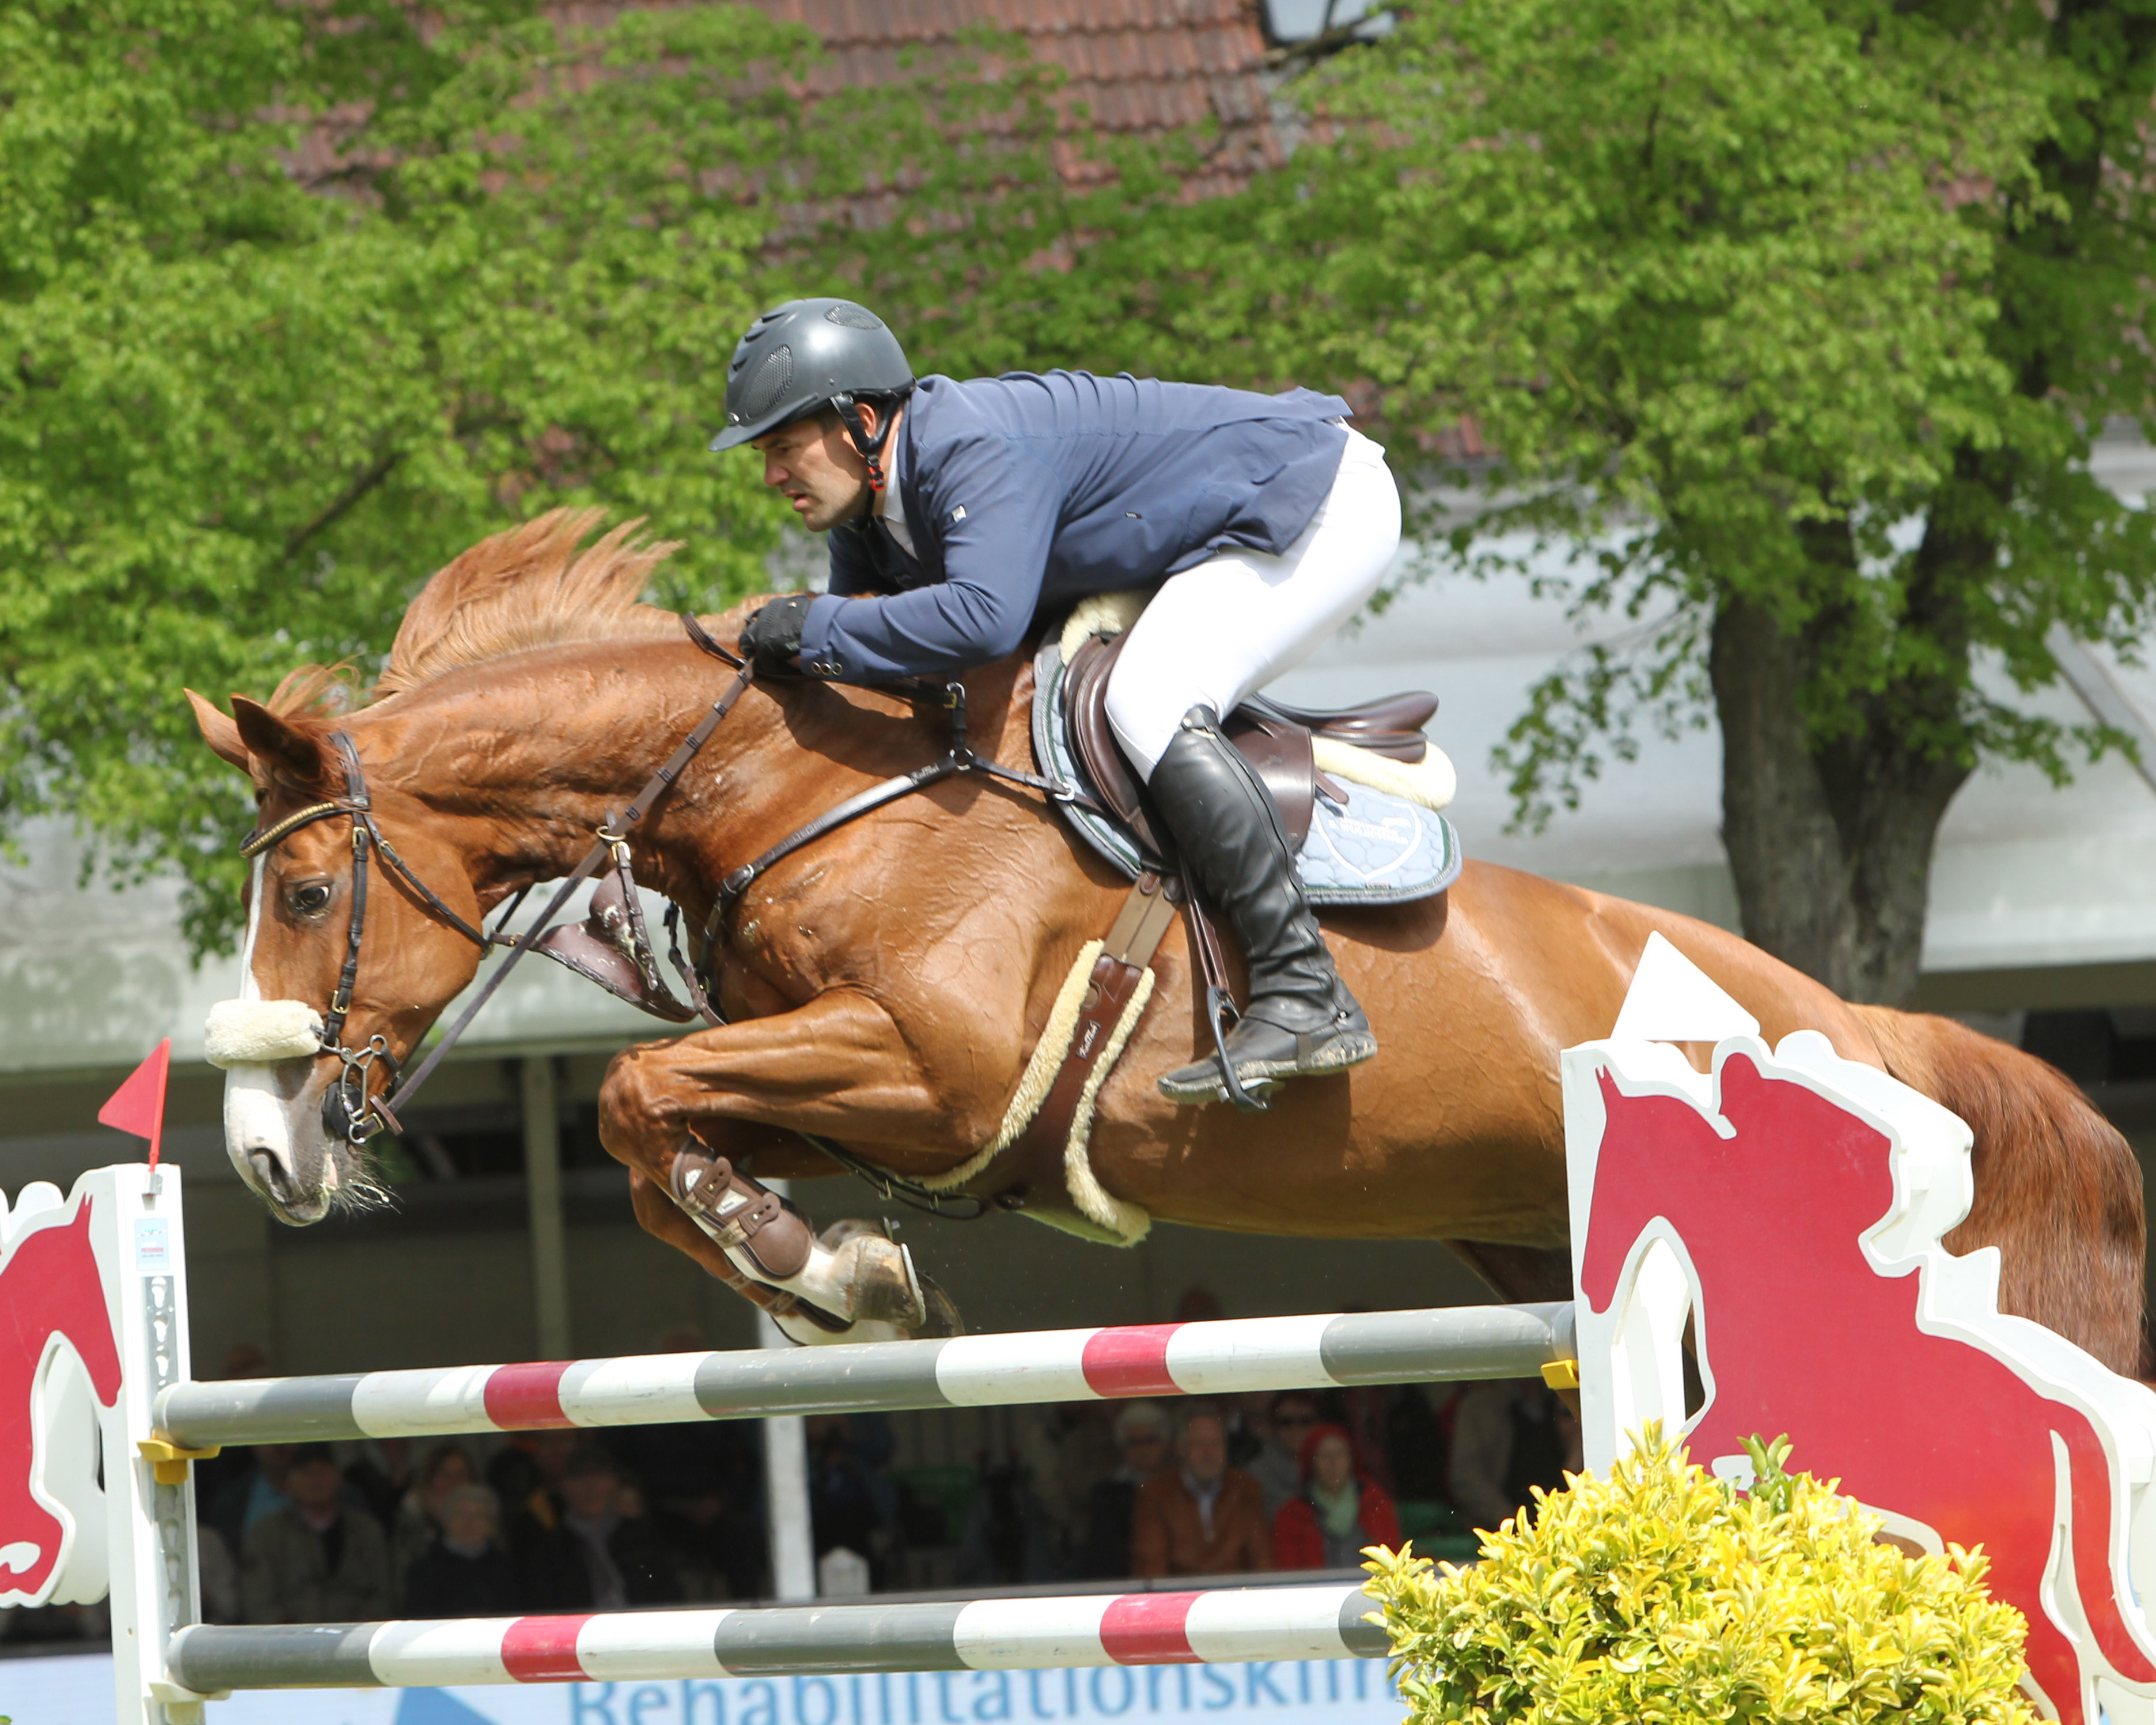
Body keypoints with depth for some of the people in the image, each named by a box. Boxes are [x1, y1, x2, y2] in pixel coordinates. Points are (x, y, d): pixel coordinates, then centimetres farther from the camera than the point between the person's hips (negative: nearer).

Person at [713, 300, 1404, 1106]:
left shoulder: (977, 449, -29)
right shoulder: (867, 507, 3)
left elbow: (986, 615, -43)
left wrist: (817, 630, -33)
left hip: (1327, 496, -11)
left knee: (1150, 707, -26)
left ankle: (1305, 998, -31)